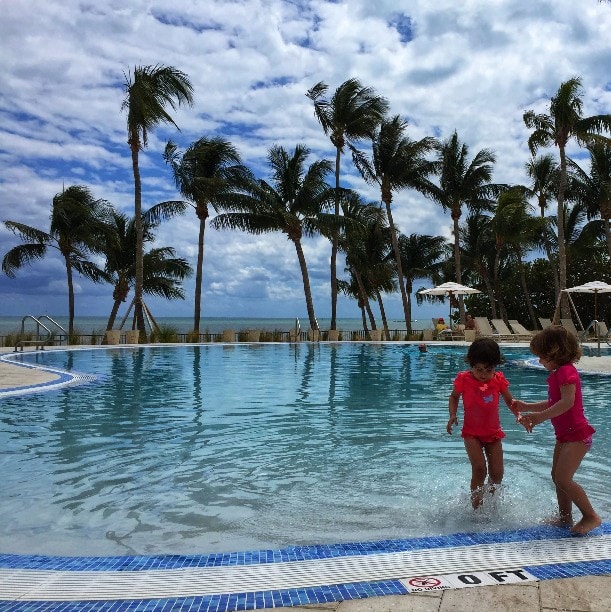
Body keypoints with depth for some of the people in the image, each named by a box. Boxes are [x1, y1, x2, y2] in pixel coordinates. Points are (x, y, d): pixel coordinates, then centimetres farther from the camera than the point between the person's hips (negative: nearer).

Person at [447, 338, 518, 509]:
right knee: (479, 469, -18)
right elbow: (454, 397, 5)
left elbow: (510, 401, 5)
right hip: (472, 432, -2)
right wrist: (453, 415, -11)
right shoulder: (464, 379, -13)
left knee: (497, 474, 3)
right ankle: (477, 507, 0)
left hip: (493, 432, 3)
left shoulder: (499, 380, -8)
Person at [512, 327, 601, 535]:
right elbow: (553, 403, 23)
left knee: (563, 479, -12)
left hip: (577, 434, -10)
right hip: (564, 435, 10)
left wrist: (540, 417, -30)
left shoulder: (566, 371, -18)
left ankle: (591, 516, 2)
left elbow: (567, 402, -30)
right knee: (557, 476, 14)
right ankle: (565, 517, 27)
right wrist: (526, 407, 19)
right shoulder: (558, 373, 14)